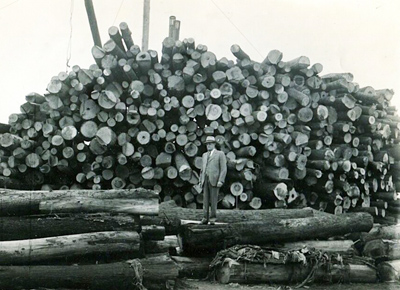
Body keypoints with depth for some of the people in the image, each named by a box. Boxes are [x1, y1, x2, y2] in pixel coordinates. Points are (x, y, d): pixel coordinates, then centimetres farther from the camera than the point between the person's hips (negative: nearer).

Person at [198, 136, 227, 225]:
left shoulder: (220, 154, 2)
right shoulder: (205, 155, 21)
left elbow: (223, 169, -4)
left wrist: (221, 181, -14)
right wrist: (201, 180, 14)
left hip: (214, 180, -5)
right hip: (205, 180, 5)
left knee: (213, 200, -5)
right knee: (205, 200, 0)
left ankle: (213, 218, -1)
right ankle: (205, 218, 0)